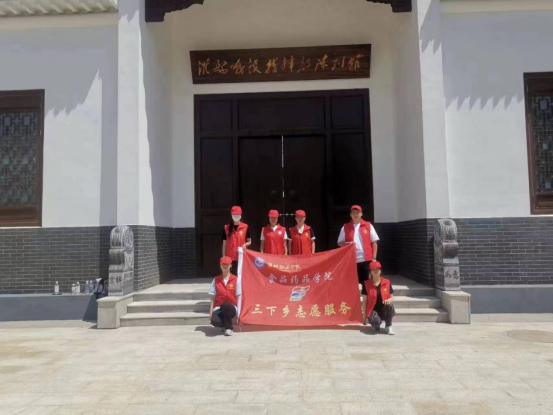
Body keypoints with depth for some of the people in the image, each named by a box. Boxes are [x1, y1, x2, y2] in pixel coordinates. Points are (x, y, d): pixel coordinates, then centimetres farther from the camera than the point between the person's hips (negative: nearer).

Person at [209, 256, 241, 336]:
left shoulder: (236, 280, 2)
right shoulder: (216, 280, 7)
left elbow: (238, 297, 2)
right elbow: (213, 298, 7)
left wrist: (238, 311, -10)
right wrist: (211, 312, -3)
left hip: (231, 308, -1)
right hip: (218, 308, 1)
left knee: (225, 305, -39)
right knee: (214, 321, -33)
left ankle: (228, 327, -12)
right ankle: (225, 324, 5)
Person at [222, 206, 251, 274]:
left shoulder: (245, 227, 2)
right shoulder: (226, 227, 2)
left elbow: (249, 242, 10)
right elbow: (224, 244, 5)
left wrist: (245, 244, -12)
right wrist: (224, 257, 2)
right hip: (230, 257, 0)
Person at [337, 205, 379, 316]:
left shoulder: (368, 225, 5)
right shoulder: (345, 227, 7)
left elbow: (374, 242, 5)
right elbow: (339, 243, 8)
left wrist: (374, 257, -2)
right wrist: (347, 243, -14)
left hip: (366, 259, -1)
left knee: (366, 283, 3)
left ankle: (366, 309, 14)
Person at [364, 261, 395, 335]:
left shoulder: (387, 282, 3)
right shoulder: (367, 284, -1)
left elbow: (392, 298, 5)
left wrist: (388, 300, -20)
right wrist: (365, 316, -4)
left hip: (384, 309, 2)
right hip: (373, 310, -2)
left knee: (389, 305, -33)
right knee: (375, 320, -35)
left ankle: (388, 327, -11)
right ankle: (377, 325, 7)